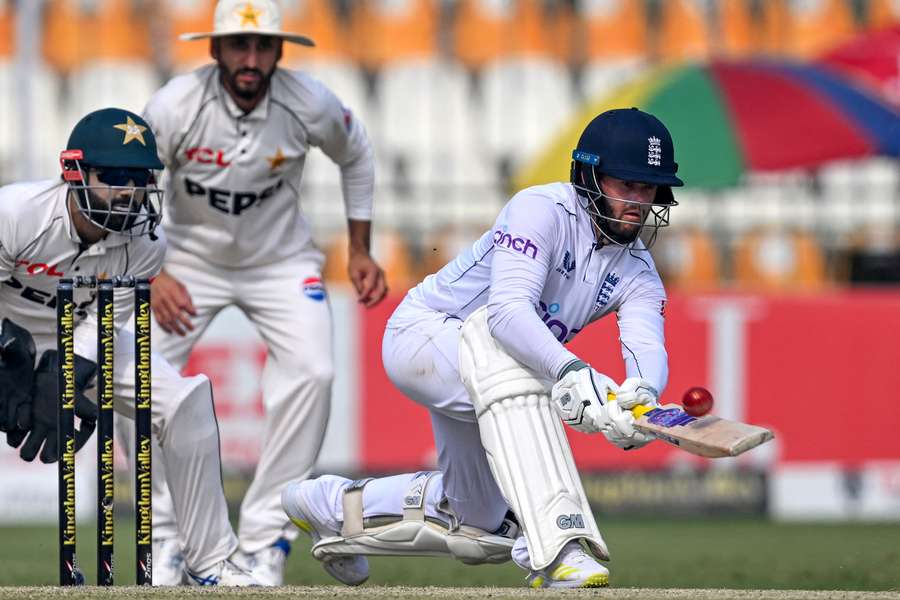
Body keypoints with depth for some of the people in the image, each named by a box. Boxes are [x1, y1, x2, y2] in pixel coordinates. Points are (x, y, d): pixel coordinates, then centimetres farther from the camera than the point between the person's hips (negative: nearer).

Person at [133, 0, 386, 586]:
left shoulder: (311, 104, -20)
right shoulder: (175, 107, -24)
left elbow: (355, 155, 3)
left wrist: (360, 251, 3)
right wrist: (153, 275, -24)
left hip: (281, 260, 0)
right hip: (190, 257, 0)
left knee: (312, 372, -22)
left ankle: (265, 538, -11)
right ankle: (164, 539, -2)